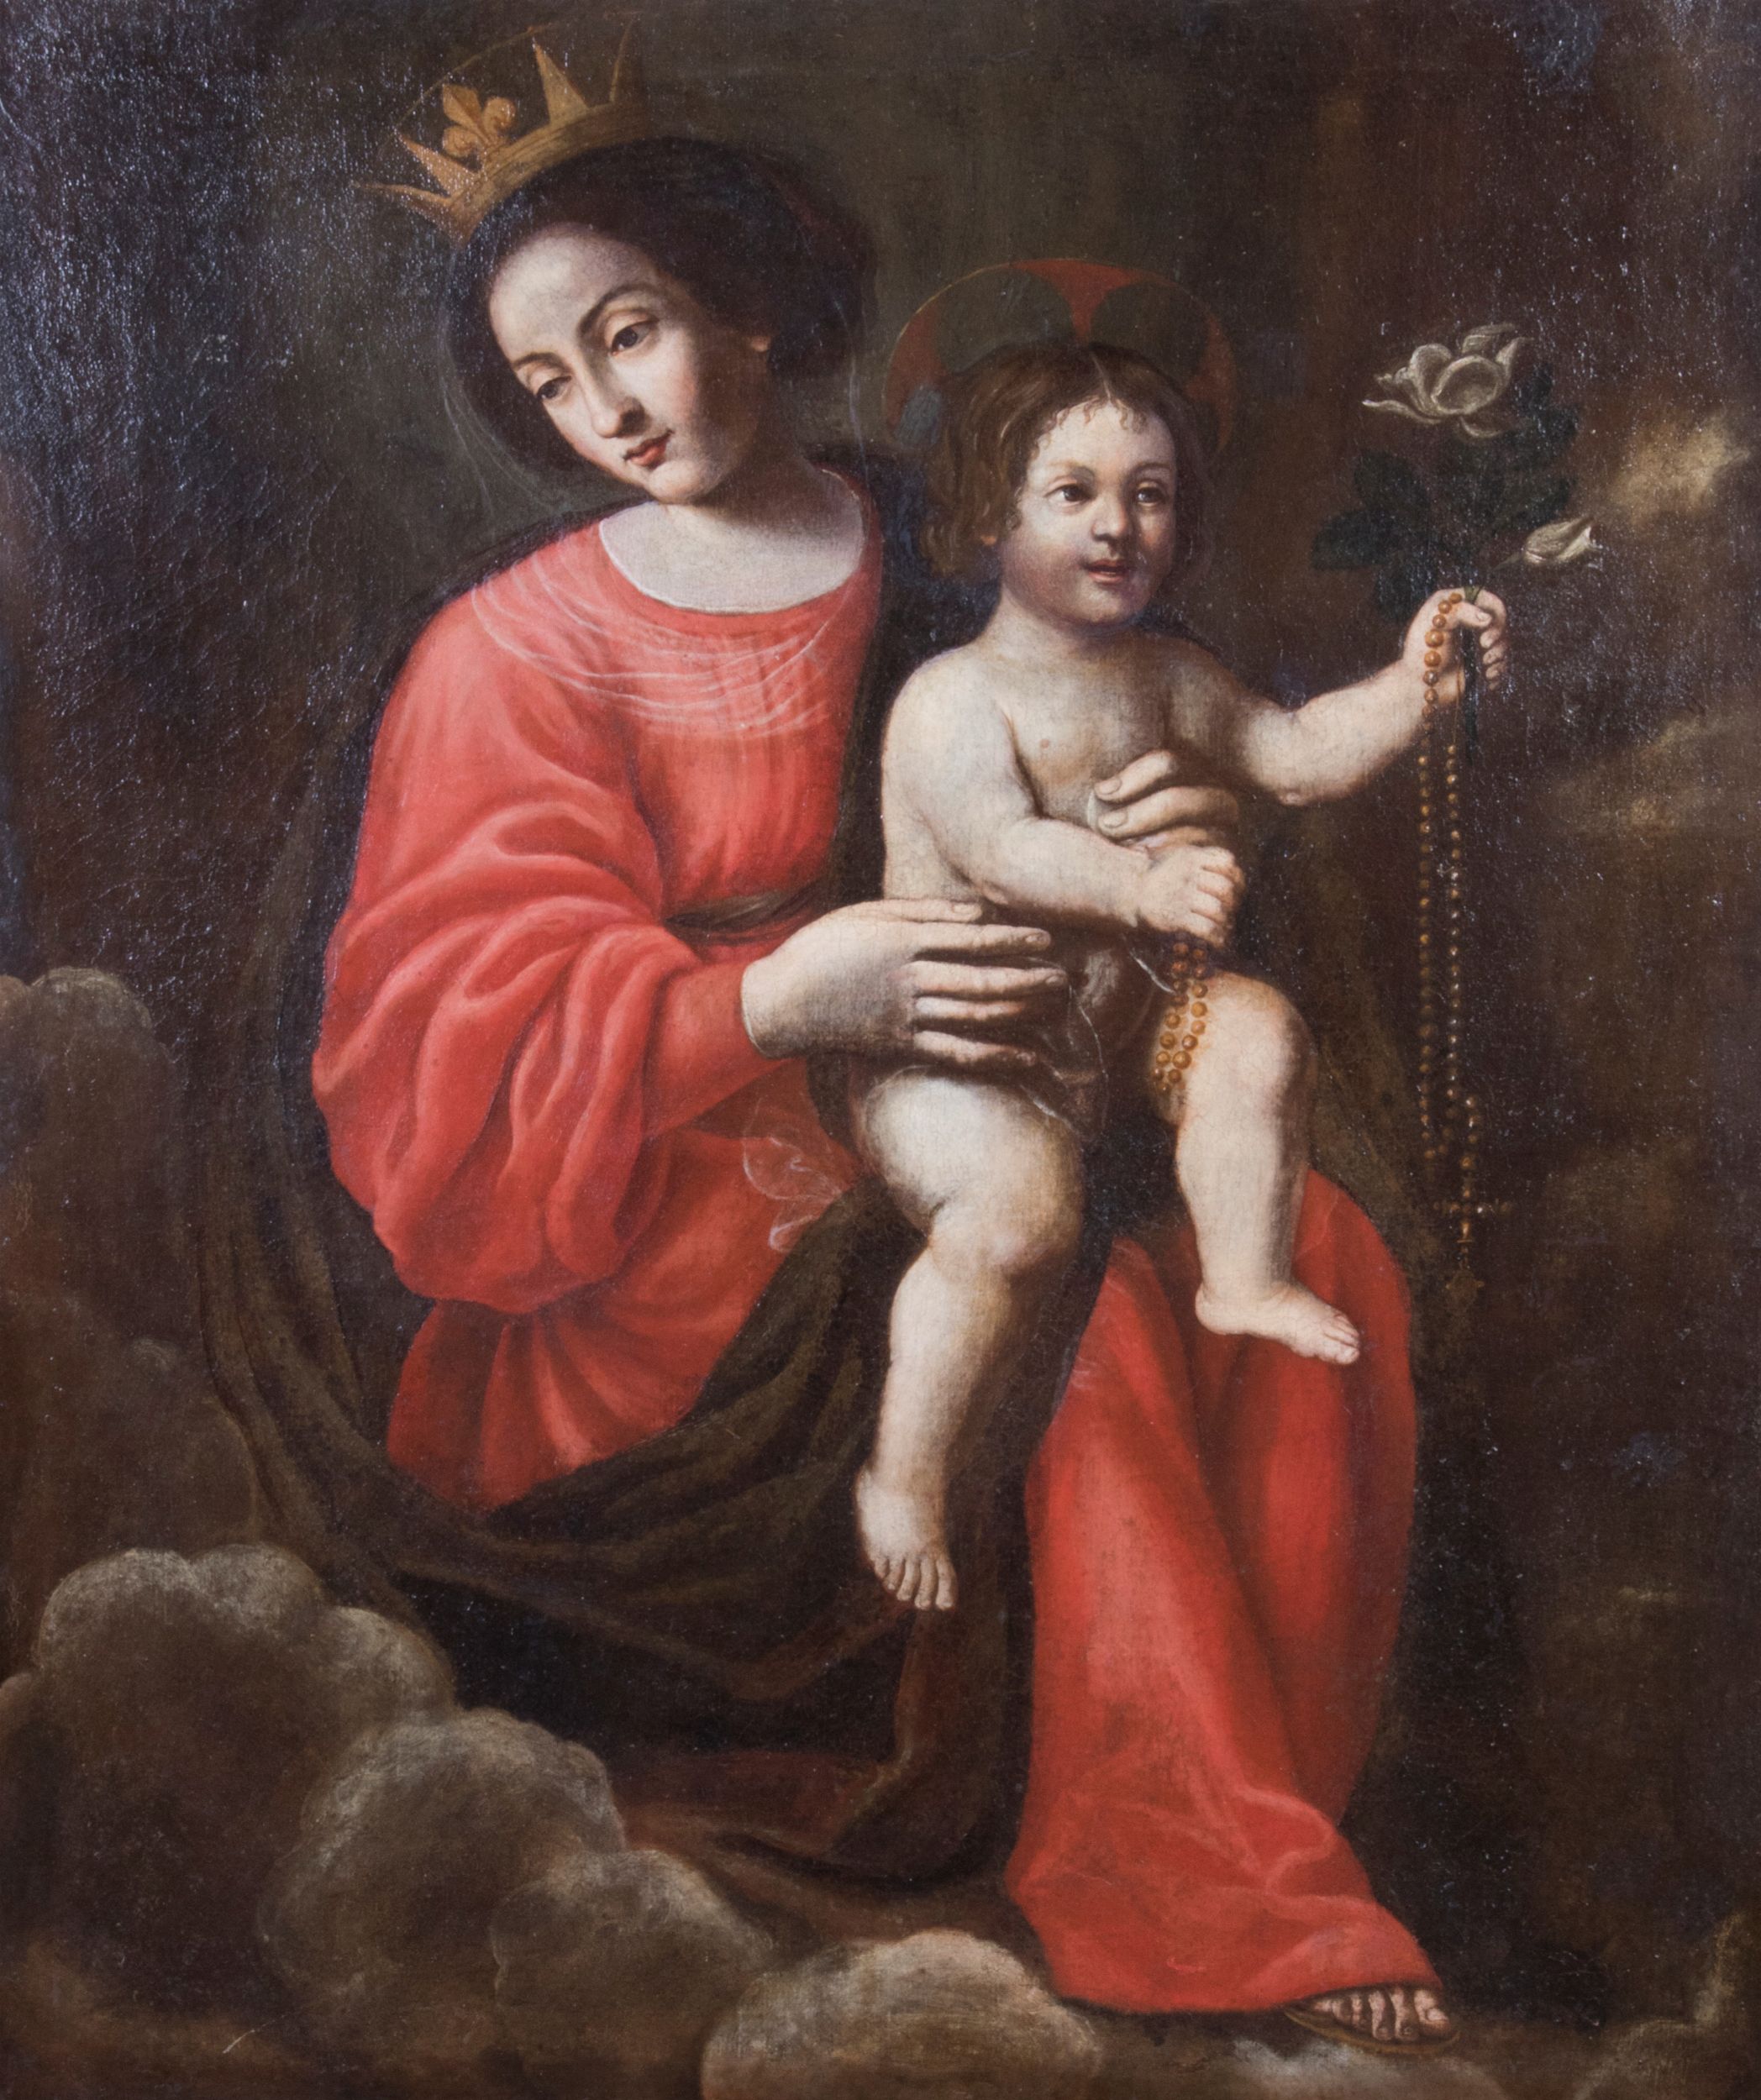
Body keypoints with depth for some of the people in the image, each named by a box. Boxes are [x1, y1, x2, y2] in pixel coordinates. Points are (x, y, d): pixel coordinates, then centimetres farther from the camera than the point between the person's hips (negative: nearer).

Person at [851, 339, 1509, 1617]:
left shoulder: (1162, 677, 7)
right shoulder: (951, 698, -17)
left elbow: (1299, 758, 9)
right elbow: (997, 848, -31)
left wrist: (1414, 686, -7)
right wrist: (1145, 886, -47)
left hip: (1113, 1005, 8)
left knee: (1256, 1033, -6)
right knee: (1022, 1201, -27)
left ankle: (1245, 1278, 14)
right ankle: (905, 1479, -11)